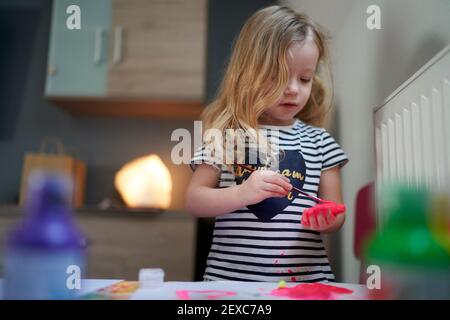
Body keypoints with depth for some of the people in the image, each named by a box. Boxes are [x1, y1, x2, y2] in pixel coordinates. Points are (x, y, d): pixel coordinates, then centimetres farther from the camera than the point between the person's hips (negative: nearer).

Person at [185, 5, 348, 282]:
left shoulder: (319, 141, 6)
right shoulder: (227, 133, 0)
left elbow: (336, 213, 11)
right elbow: (194, 201, 0)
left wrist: (326, 218, -10)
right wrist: (242, 193, -16)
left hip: (306, 277, 5)